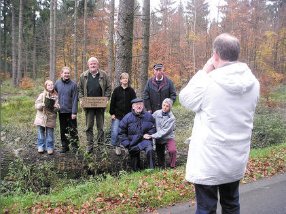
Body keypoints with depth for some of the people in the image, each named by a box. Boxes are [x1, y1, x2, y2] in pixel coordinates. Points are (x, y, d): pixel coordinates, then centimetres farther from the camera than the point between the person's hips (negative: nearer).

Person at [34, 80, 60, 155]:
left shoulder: (55, 96, 2)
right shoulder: (42, 95, 1)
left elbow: (57, 108, 1)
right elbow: (36, 105, -2)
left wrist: (54, 106, -19)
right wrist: (43, 105, -20)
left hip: (51, 118, 0)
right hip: (41, 117, 0)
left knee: (50, 134, 4)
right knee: (41, 133, 8)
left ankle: (50, 147, 15)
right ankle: (41, 147, 20)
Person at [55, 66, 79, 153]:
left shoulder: (73, 84, -8)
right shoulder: (57, 83, 3)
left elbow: (75, 99, -11)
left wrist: (74, 112, -14)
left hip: (70, 111, -4)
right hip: (61, 111, 4)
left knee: (73, 130, 2)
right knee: (63, 130, 12)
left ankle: (75, 146, 13)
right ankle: (64, 146, 23)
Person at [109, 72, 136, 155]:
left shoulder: (131, 91, 4)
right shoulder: (116, 90, 3)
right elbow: (112, 102, 3)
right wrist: (112, 113, -1)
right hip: (117, 115, 0)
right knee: (115, 132, -6)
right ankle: (116, 146, 12)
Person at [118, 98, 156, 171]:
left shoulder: (149, 116, -4)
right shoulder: (127, 118, -6)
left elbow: (152, 130, -1)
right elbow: (121, 133, -1)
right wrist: (127, 145, -10)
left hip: (145, 140, 0)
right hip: (133, 142, 1)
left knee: (149, 150, -35)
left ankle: (151, 169, -26)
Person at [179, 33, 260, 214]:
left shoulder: (208, 83, -20)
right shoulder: (253, 83, -3)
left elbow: (185, 98, -4)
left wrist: (204, 72, -1)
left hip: (209, 161, -5)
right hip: (237, 159, 6)